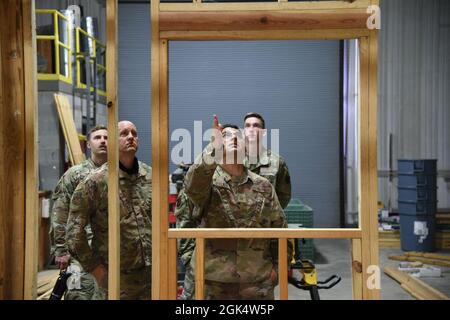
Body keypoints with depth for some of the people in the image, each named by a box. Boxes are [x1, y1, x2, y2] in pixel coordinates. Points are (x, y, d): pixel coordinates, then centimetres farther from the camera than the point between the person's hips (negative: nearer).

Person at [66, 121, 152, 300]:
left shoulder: (151, 176, 5)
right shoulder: (96, 181, -9)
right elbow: (74, 232, -9)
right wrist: (95, 268, -8)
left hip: (152, 272, 4)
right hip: (116, 278, -4)